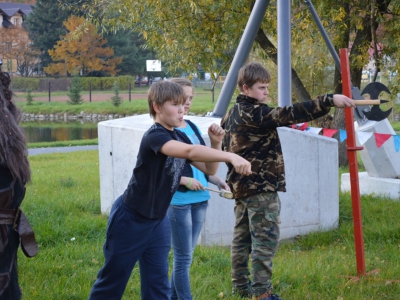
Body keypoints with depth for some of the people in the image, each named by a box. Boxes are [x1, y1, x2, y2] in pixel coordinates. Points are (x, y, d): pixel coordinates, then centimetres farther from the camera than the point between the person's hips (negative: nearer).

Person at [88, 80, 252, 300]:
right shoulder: (154, 136, -24)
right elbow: (190, 152, -42)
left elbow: (209, 169, 5)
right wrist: (230, 157, -50)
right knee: (112, 281, 6)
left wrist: (215, 143, -12)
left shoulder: (179, 137, 2)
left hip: (158, 221, 8)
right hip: (129, 219, -8)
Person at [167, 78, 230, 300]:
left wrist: (217, 181, 5)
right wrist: (185, 180, -22)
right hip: (178, 201, -7)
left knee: (185, 255, 13)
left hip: (199, 199, 7)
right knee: (183, 257, -1)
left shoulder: (192, 127, 12)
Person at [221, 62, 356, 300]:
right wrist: (329, 101, -32)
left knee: (242, 238, 15)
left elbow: (226, 146, 19)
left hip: (241, 186, 10)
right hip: (261, 188, -10)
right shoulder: (254, 113, -18)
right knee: (266, 240, -7)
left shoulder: (233, 114, 12)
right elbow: (290, 114, -27)